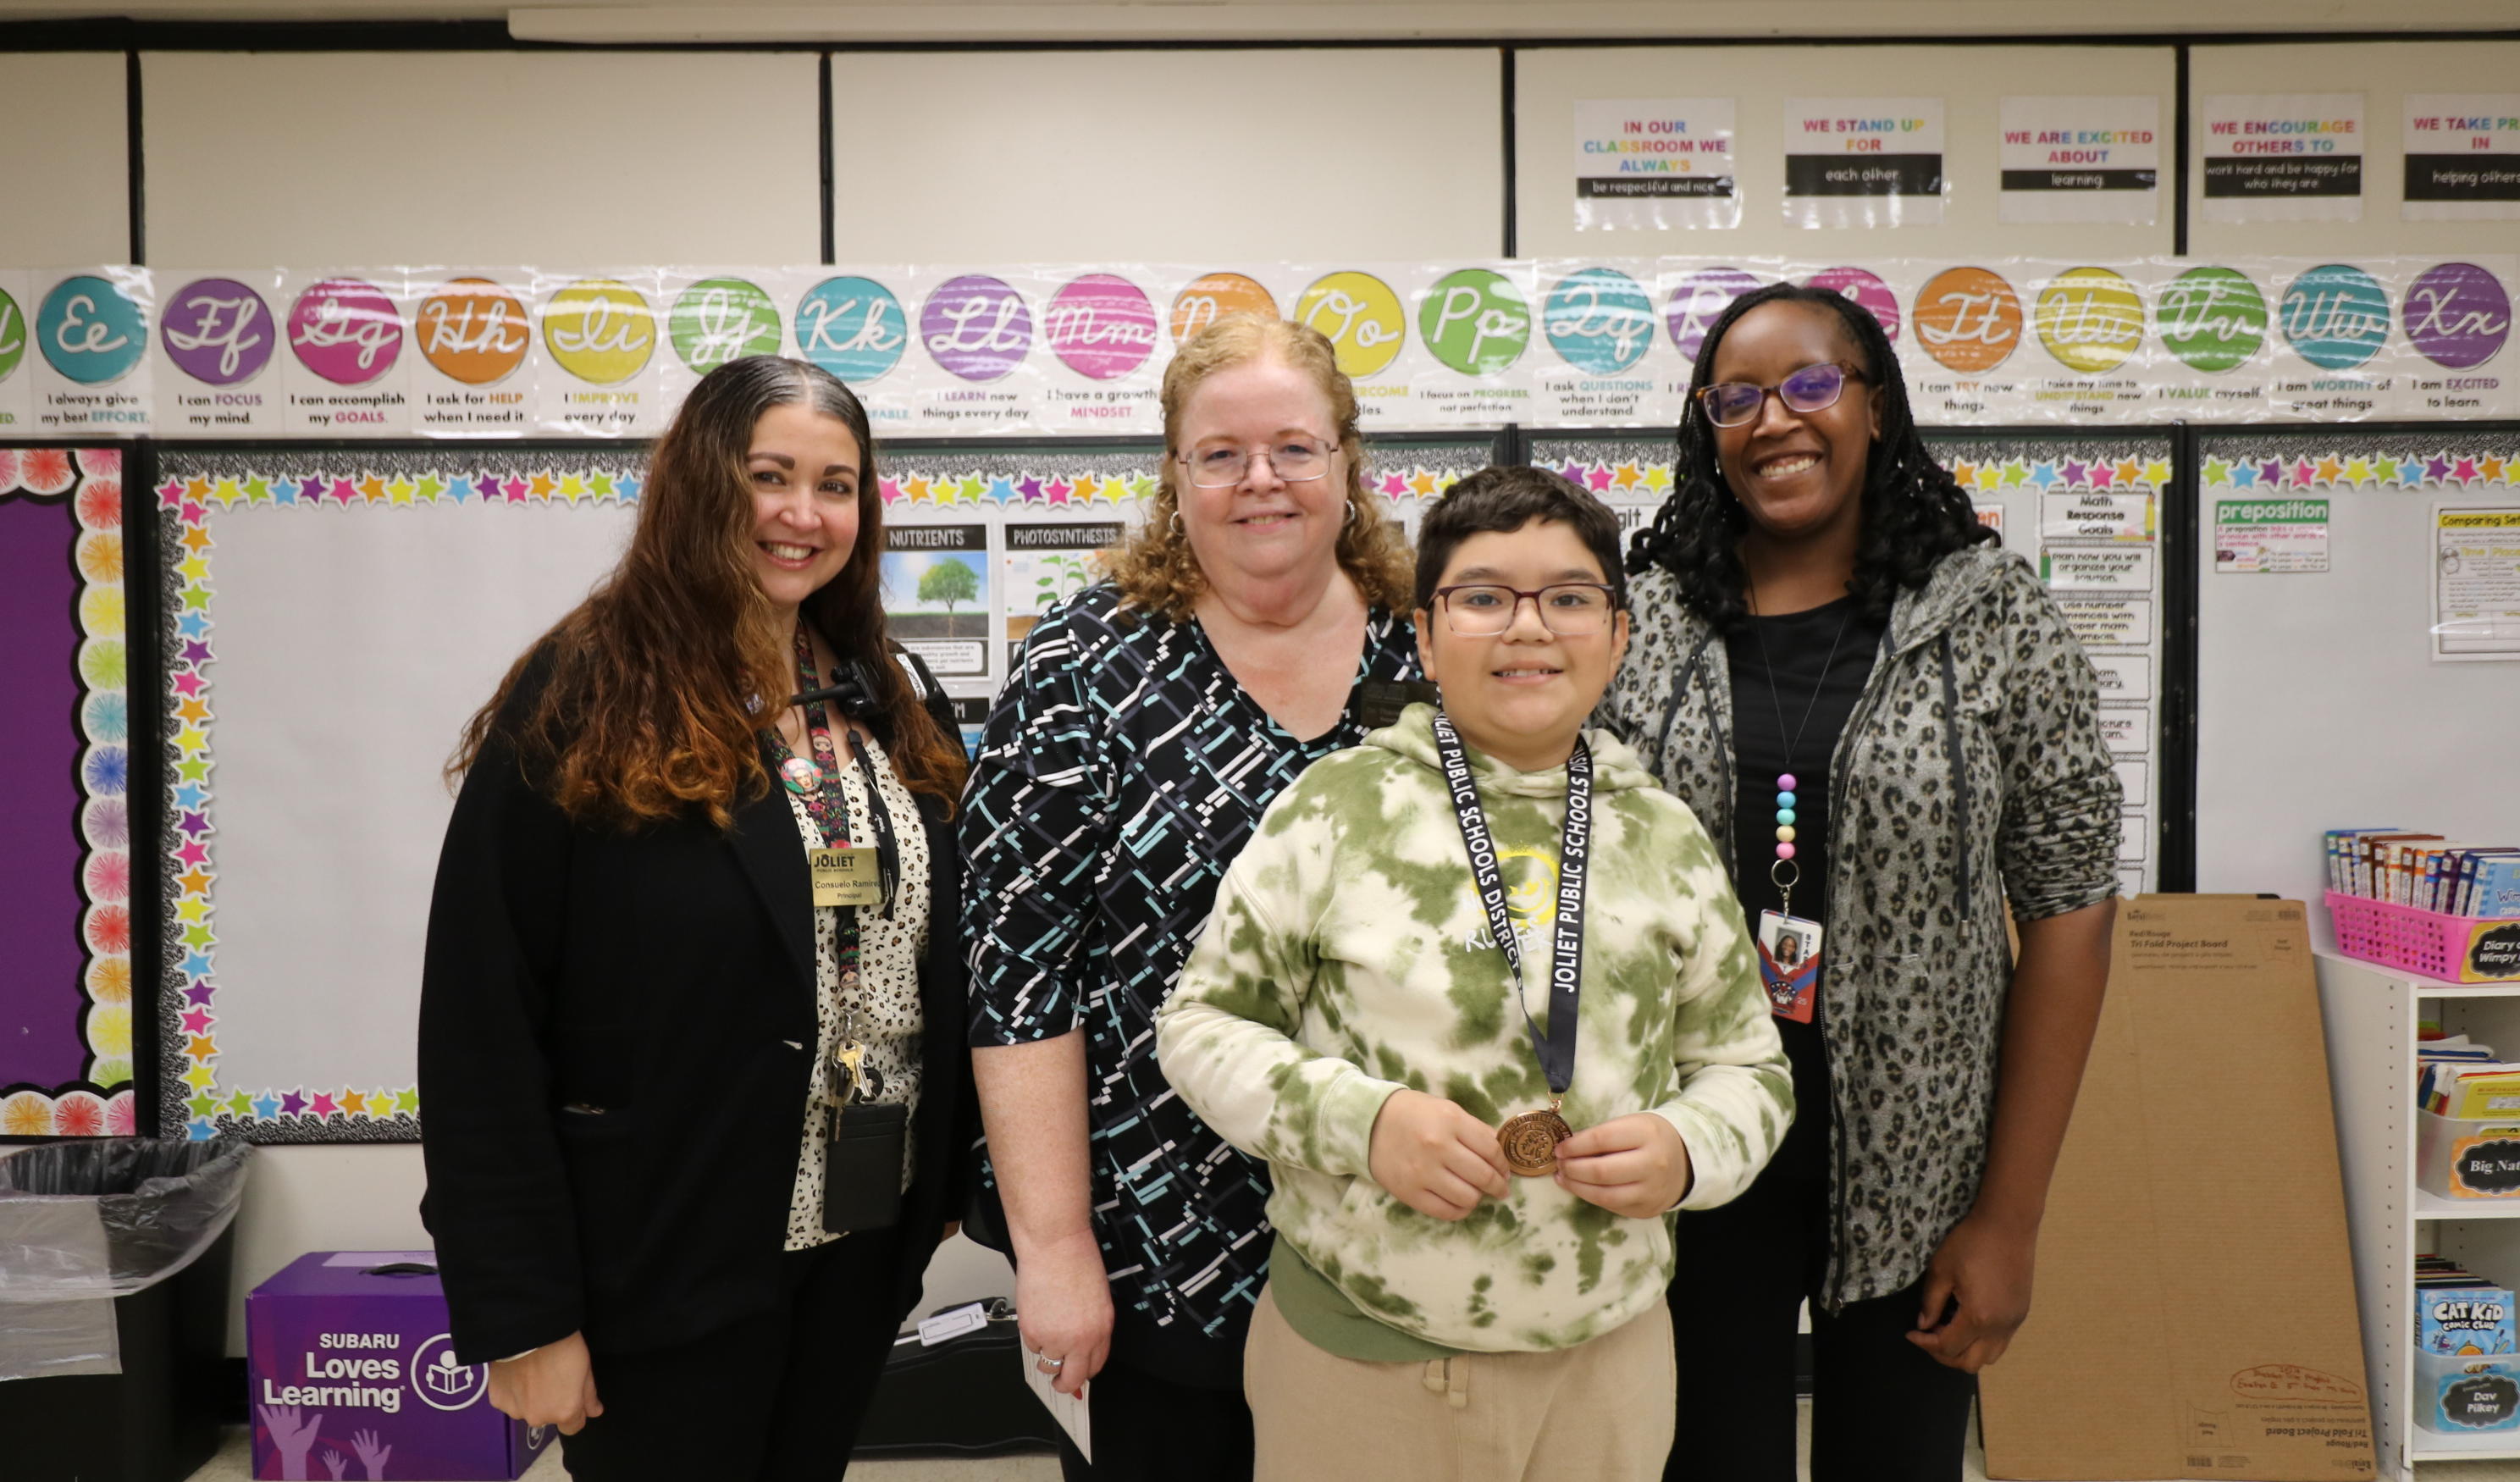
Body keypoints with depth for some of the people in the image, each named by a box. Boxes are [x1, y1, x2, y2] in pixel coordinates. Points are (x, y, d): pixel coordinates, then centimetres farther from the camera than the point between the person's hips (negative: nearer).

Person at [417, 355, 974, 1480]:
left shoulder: (900, 707, 5)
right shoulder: (583, 704, -12)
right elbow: (482, 1029, -13)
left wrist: (944, 1180, 6)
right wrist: (523, 1316, -13)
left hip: (864, 1245, 5)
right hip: (667, 1257, -5)